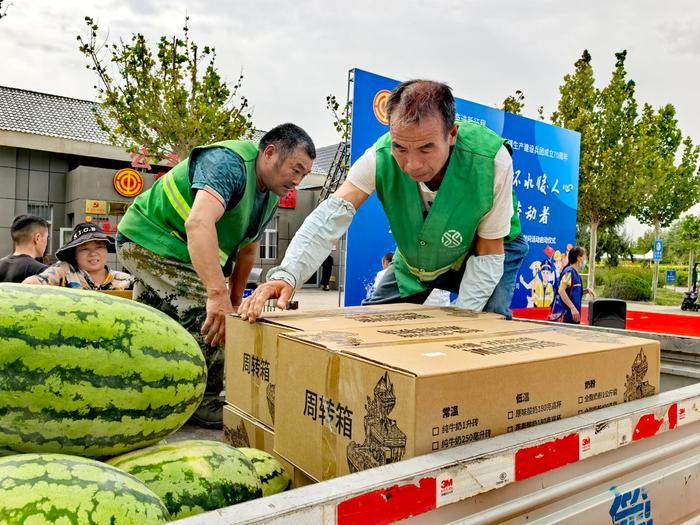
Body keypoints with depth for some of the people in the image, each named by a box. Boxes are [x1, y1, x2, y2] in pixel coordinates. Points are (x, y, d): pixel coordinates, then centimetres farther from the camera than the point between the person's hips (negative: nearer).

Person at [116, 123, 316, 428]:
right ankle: (206, 407, -2)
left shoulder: (271, 195, 4)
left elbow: (248, 247, 15)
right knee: (210, 324, -18)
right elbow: (198, 222, -45)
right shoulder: (228, 162, -27)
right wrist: (218, 294, -53)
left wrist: (236, 297, 18)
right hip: (152, 240, -10)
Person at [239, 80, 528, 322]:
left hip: (487, 247, -2)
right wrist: (286, 274, -54)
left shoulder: (492, 161, -35)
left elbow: (488, 252, -25)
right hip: (416, 253, 3)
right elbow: (331, 215, -38)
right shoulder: (380, 157, -30)